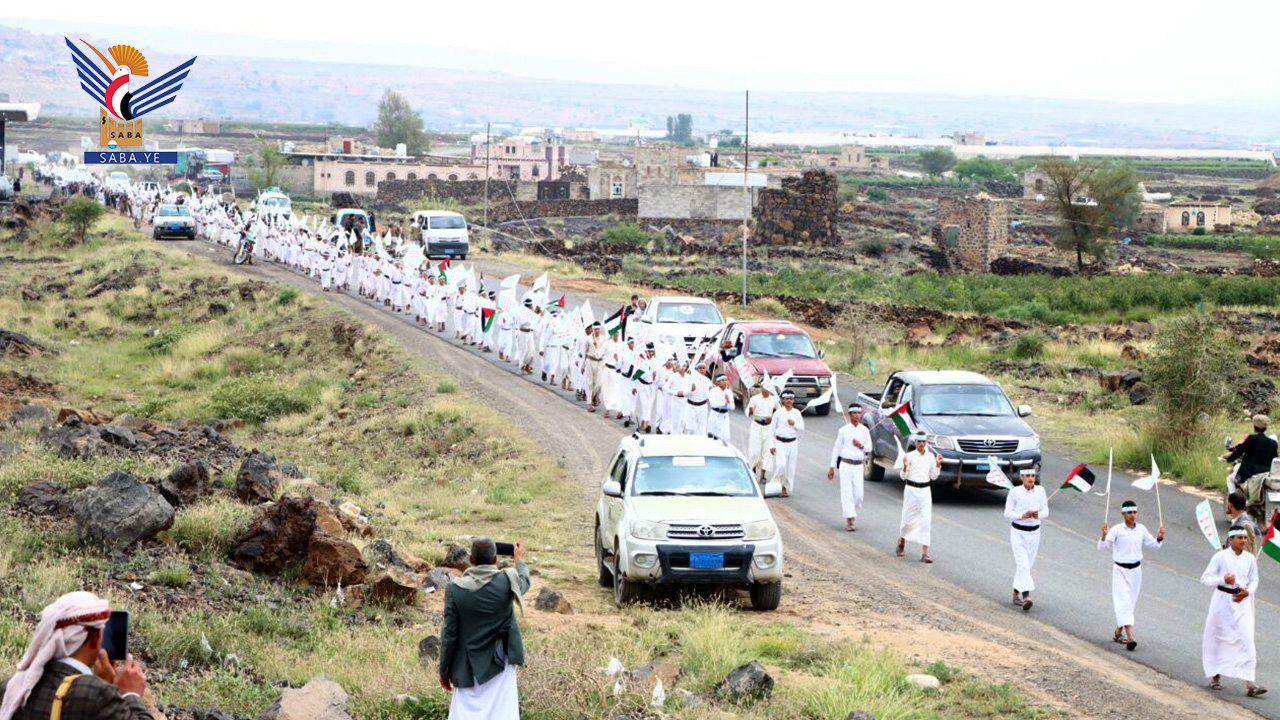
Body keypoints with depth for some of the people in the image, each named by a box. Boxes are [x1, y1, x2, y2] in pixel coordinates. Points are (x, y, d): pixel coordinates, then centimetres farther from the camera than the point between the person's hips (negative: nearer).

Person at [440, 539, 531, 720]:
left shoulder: (455, 589, -10)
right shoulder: (506, 581, -10)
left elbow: (449, 634, -5)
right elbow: (524, 582, 17)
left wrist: (444, 671, 7)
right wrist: (520, 560, 38)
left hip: (468, 669, 0)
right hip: (499, 664, 0)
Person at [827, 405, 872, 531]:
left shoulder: (864, 430, 7)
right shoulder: (843, 430, 2)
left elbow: (869, 448, 12)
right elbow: (837, 448, 6)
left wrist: (861, 445, -11)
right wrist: (832, 466, 5)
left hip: (858, 465, 2)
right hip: (845, 465, -2)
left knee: (858, 494, -2)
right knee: (847, 493, -8)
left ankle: (850, 514, 23)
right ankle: (849, 520, -8)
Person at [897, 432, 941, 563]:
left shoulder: (931, 456, 3)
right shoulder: (909, 456, -7)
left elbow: (933, 477, 10)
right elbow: (903, 477, -5)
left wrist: (938, 465, -4)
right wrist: (905, 466, -23)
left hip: (925, 491, 2)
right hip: (911, 490, -2)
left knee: (926, 520, -7)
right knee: (908, 519, 6)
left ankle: (925, 553, -7)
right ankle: (901, 542, 36)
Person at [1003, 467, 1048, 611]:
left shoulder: (1040, 491, 0)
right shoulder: (1014, 492, -9)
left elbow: (1045, 511, 4)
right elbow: (1007, 513, -7)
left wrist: (1038, 515, -19)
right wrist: (1022, 515, -23)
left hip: (1034, 532, 4)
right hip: (1018, 533, -4)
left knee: (1028, 564, 11)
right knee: (1022, 563, -15)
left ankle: (1016, 594, 27)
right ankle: (1026, 597, -23)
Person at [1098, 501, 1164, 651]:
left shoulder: (1141, 529, 2)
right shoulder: (1116, 530, -10)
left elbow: (1154, 545, 9)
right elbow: (1102, 547, -13)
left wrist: (1159, 538, -11)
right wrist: (1104, 535, -32)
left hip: (1136, 570, 5)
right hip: (1120, 570, -5)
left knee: (1131, 603, 13)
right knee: (1124, 603, -14)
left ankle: (1119, 632, 32)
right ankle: (1129, 637, -22)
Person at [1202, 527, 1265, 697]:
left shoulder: (1250, 559, 4)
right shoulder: (1220, 557, -6)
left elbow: (1254, 580, 15)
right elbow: (1205, 579, -4)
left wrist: (1247, 592, -5)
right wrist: (1223, 579, -20)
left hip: (1242, 602, 2)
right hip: (1222, 601, -2)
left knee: (1247, 640, -10)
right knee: (1217, 639, 9)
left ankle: (1249, 684, -14)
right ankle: (1215, 676, 31)